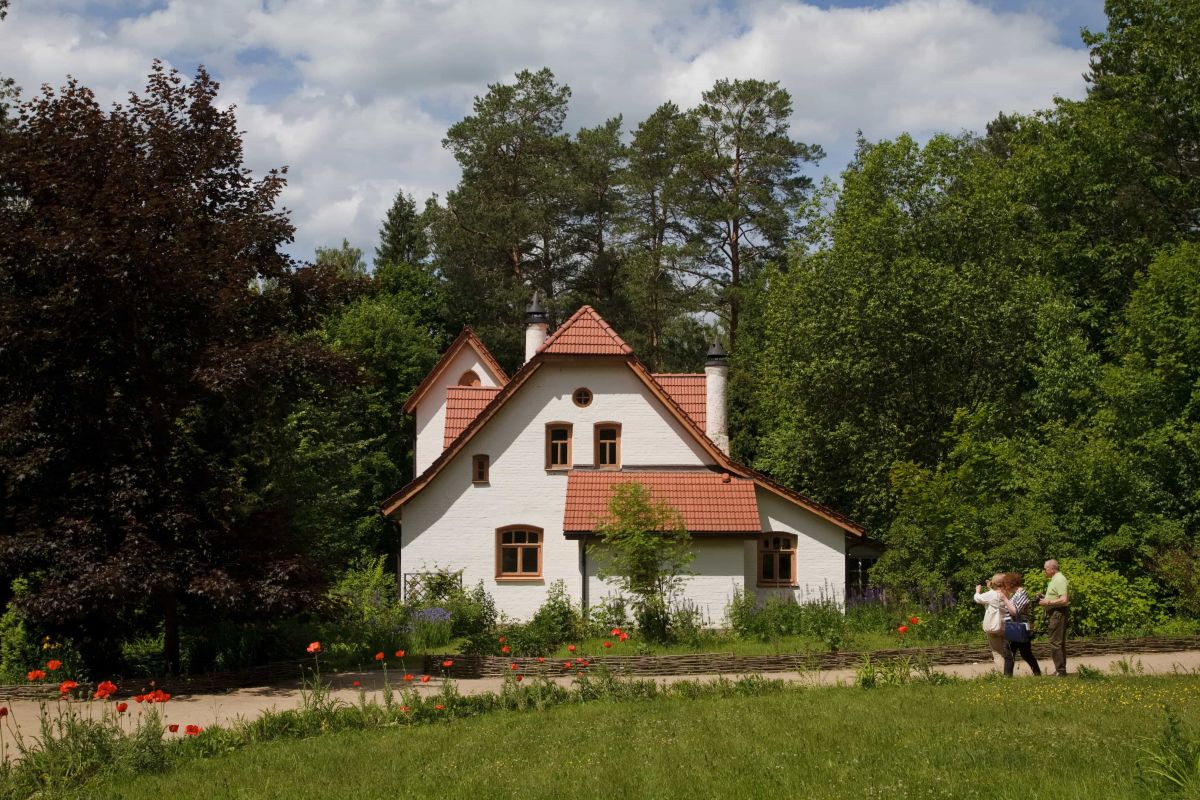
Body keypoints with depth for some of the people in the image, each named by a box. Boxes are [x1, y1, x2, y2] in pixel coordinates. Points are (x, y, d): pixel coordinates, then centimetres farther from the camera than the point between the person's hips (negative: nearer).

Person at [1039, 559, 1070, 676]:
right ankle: (1060, 670, 20)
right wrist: (1045, 598, 13)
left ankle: (1060, 671, -9)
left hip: (1058, 613, -11)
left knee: (1055, 643, -10)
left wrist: (1047, 602, -18)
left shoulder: (1060, 580, -16)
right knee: (1059, 643, 14)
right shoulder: (1054, 579, 17)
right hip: (1054, 613, 11)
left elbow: (1063, 600, -25)